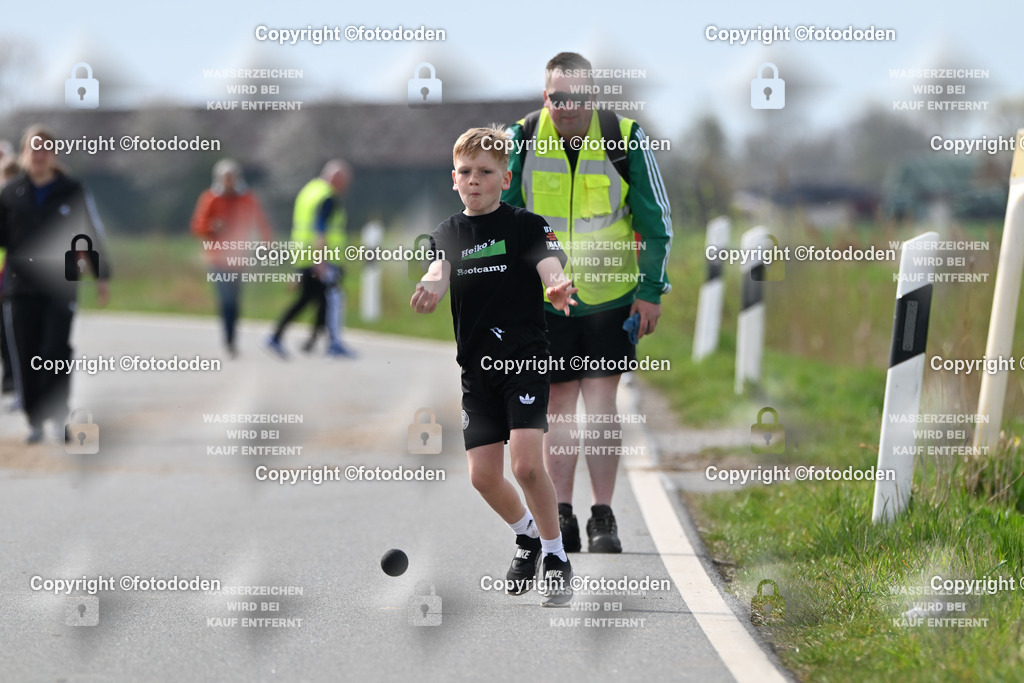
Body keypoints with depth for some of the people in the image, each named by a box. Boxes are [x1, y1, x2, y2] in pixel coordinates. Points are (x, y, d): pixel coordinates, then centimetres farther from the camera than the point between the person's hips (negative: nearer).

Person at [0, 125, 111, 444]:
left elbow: (92, 235, 8)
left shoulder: (72, 192, 3)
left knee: (56, 353, -8)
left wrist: (101, 277, 9)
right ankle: (34, 420, 10)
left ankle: (58, 417, 2)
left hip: (61, 288, -2)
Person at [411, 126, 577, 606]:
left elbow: (551, 269, -16)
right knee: (483, 476, 1)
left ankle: (555, 556, 1)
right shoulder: (446, 234, 9)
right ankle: (528, 537, 29)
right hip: (476, 367, 4)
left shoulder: (527, 226, -1)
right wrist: (427, 293, -34)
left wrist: (559, 292, -41)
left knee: (527, 464, -17)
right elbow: (438, 270, -9)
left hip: (525, 357, -4)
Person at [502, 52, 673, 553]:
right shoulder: (522, 139, -6)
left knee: (601, 400, -5)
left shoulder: (626, 139, -9)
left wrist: (651, 290, -2)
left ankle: (603, 516, 2)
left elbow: (656, 220, 0)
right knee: (559, 403, 4)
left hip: (611, 293, -1)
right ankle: (561, 515, 10)